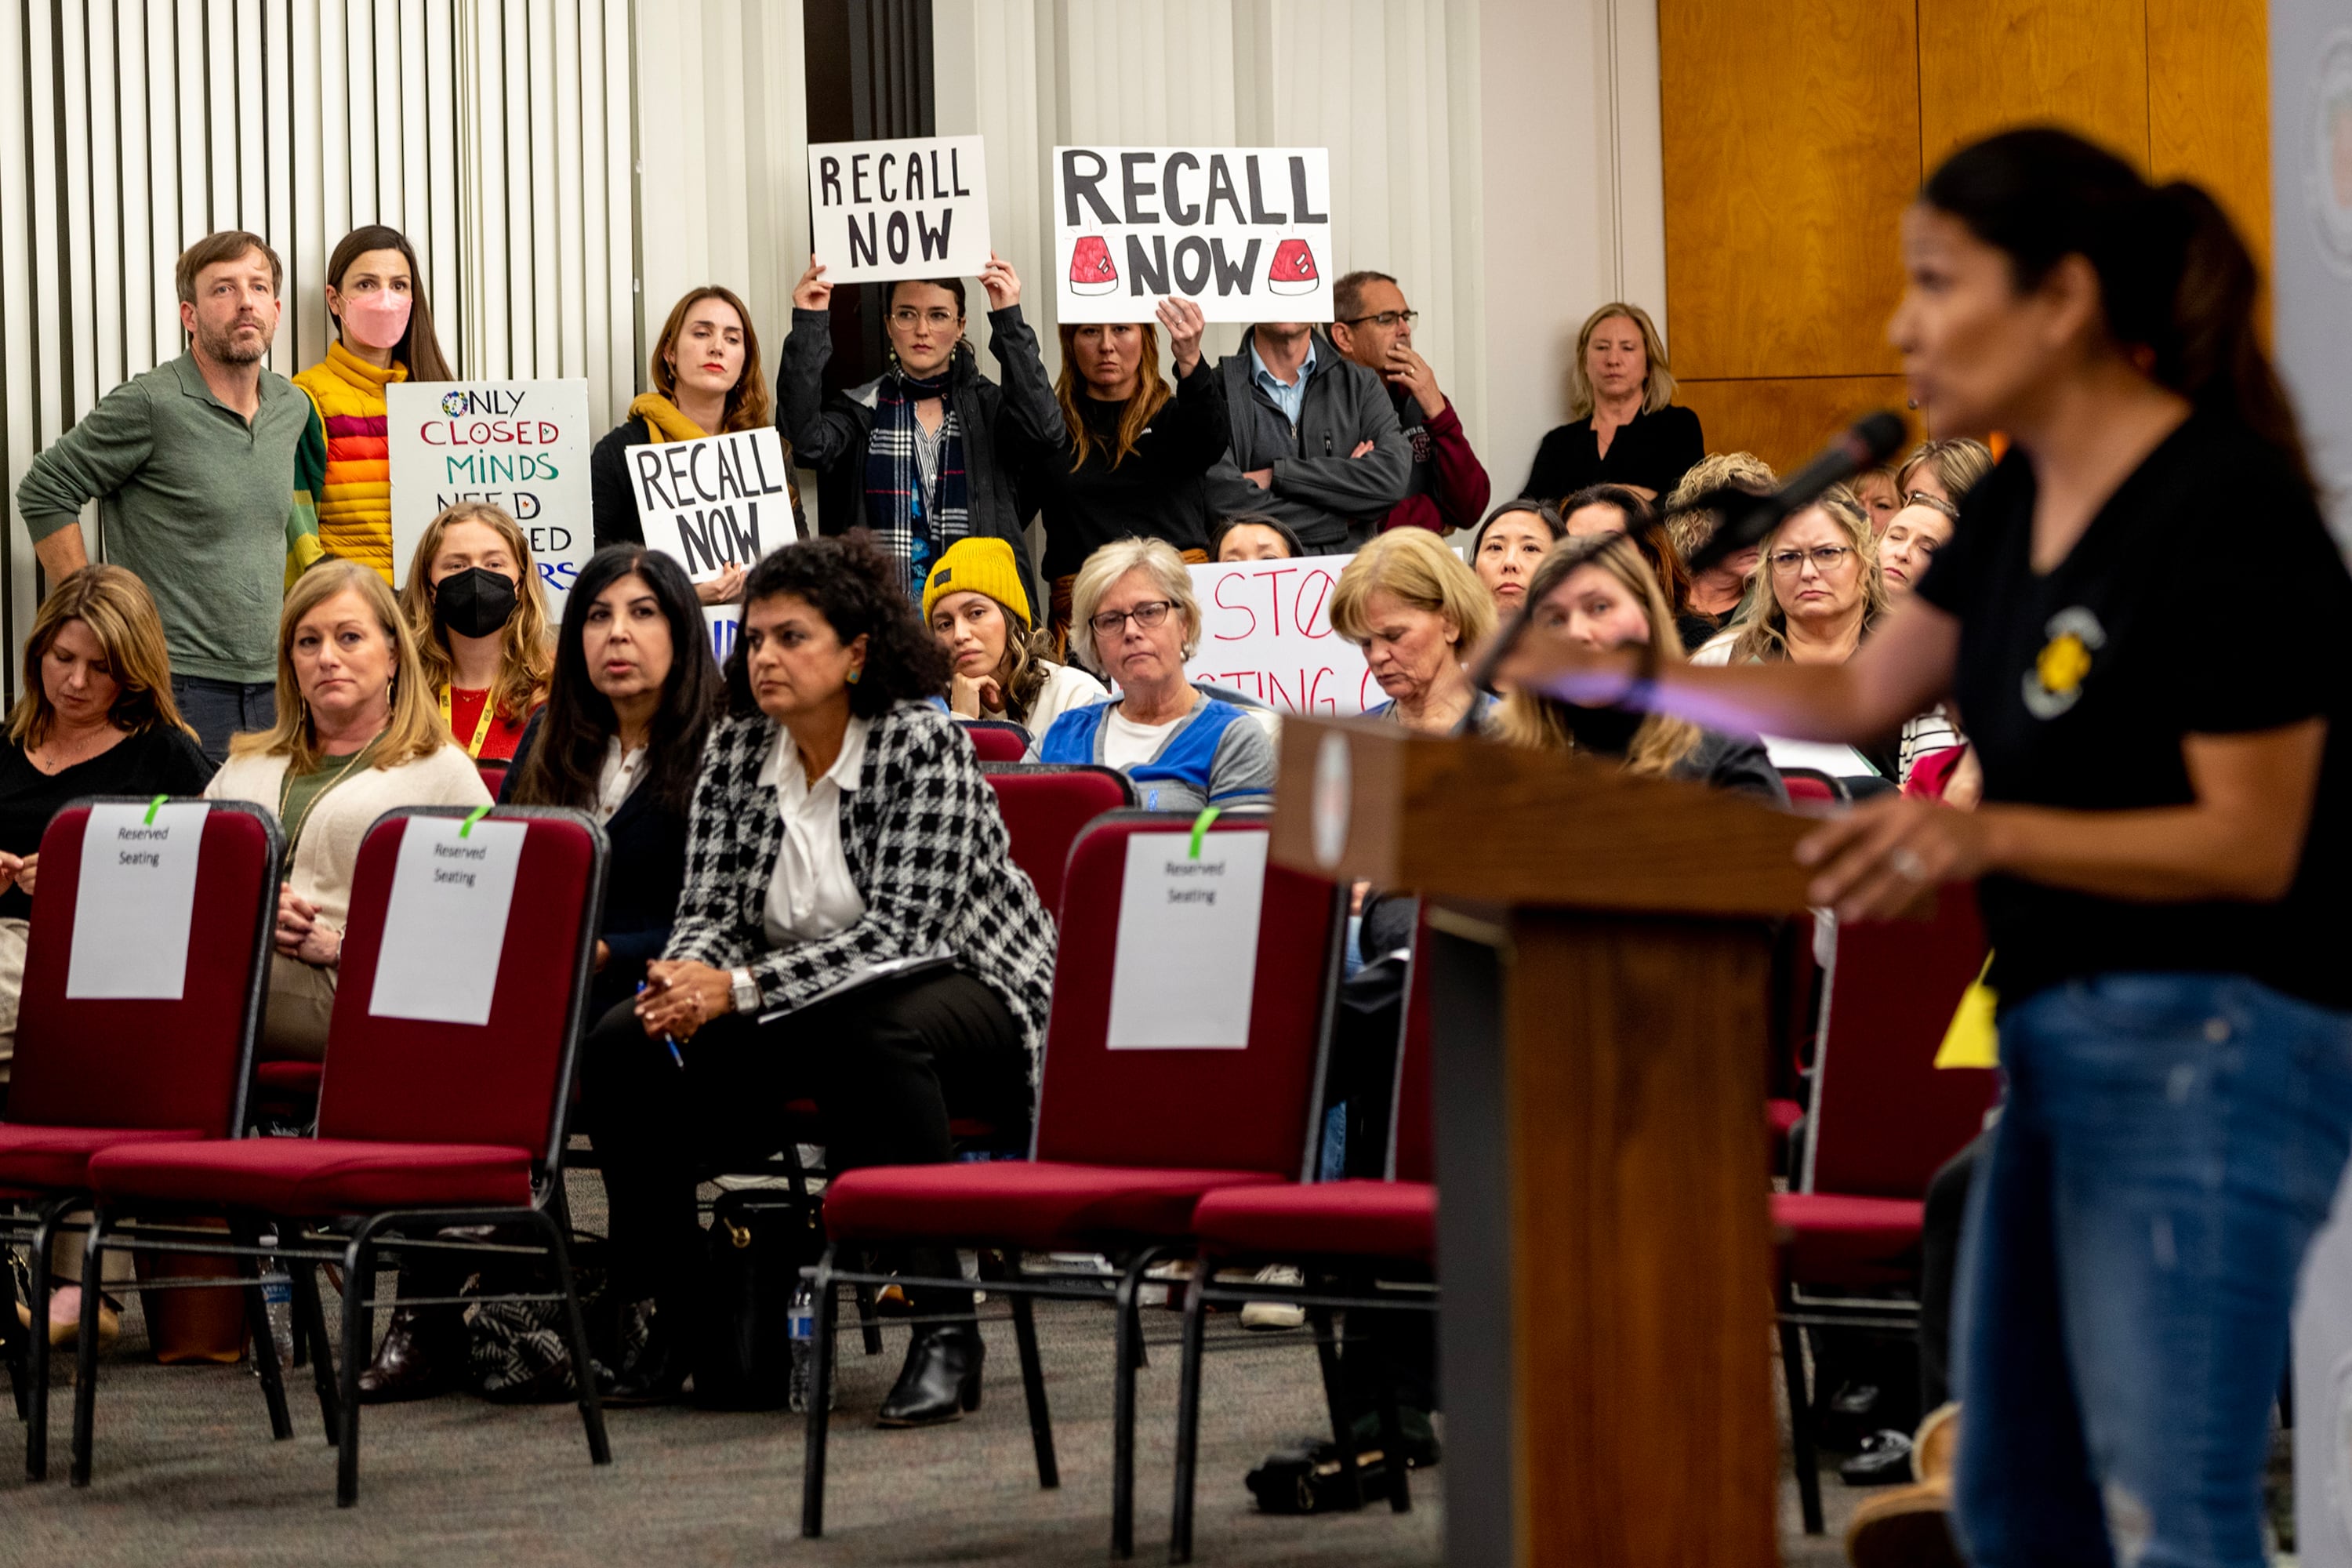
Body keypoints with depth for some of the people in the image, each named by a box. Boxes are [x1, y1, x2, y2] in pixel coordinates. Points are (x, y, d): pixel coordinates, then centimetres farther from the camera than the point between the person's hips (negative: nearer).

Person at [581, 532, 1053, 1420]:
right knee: (626, 1043, -13)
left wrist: (742, 987, -30)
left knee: (871, 1033, -40)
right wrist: (689, 979, -24)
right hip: (805, 1012, 6)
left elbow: (903, 931, -24)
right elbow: (710, 905, 2)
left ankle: (945, 1331, -36)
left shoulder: (922, 744, -17)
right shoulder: (735, 749, 1)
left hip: (967, 994, -6)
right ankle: (676, 1319, -3)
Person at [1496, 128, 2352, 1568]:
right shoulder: (2024, 502, 10)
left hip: (2214, 1053, -10)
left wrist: (1989, 836, -29)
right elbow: (1862, 694, 22)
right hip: (2067, 1043, 10)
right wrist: (1632, 678, 13)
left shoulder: (2227, 516, -18)